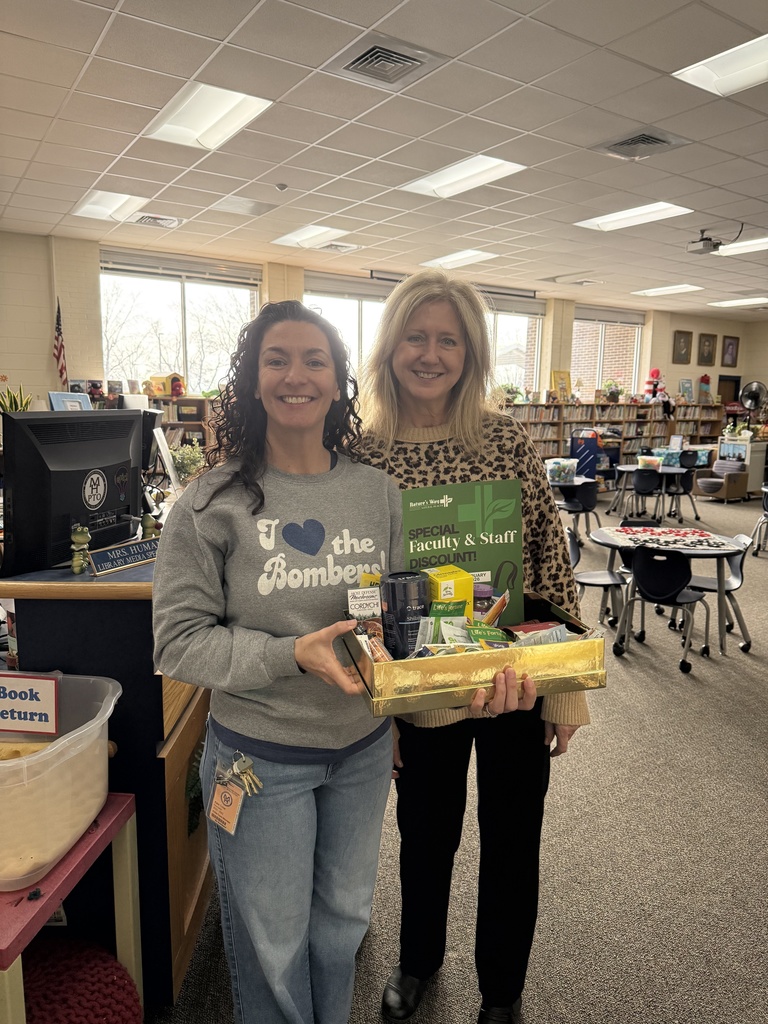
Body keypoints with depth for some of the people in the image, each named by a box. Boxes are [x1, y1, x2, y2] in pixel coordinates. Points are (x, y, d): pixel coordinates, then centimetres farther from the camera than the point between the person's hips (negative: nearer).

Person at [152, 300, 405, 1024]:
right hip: (260, 756, -3)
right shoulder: (214, 500, -14)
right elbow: (178, 642, -14)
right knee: (272, 941, 18)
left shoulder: (376, 491, -4)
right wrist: (292, 654, -26)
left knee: (344, 917, 26)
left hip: (362, 747, 4)